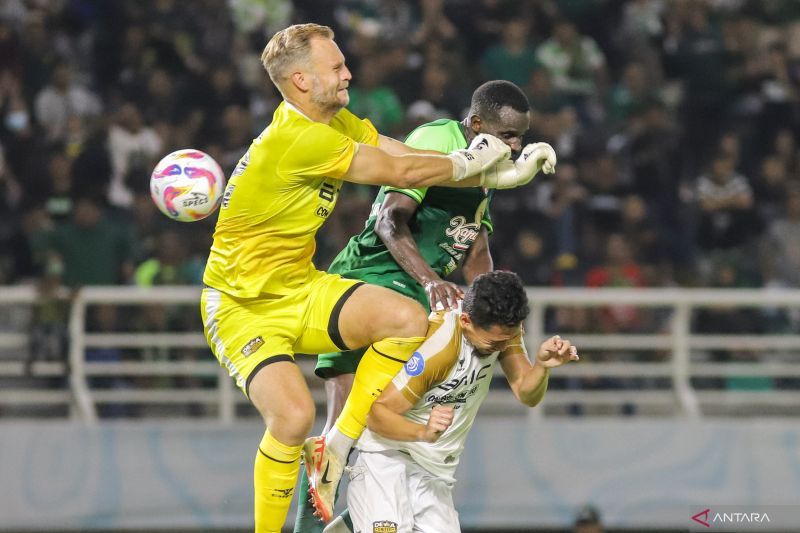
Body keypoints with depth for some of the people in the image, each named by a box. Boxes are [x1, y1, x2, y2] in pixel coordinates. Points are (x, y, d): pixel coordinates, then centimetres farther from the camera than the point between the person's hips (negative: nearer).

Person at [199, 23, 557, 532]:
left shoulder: (335, 123, 4)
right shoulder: (298, 139, -26)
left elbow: (410, 158, 5)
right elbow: (399, 172, -20)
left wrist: (496, 174, -6)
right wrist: (471, 161, -4)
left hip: (300, 289, 9)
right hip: (244, 308, -9)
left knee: (410, 319, -13)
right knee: (294, 416, -28)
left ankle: (336, 448, 0)